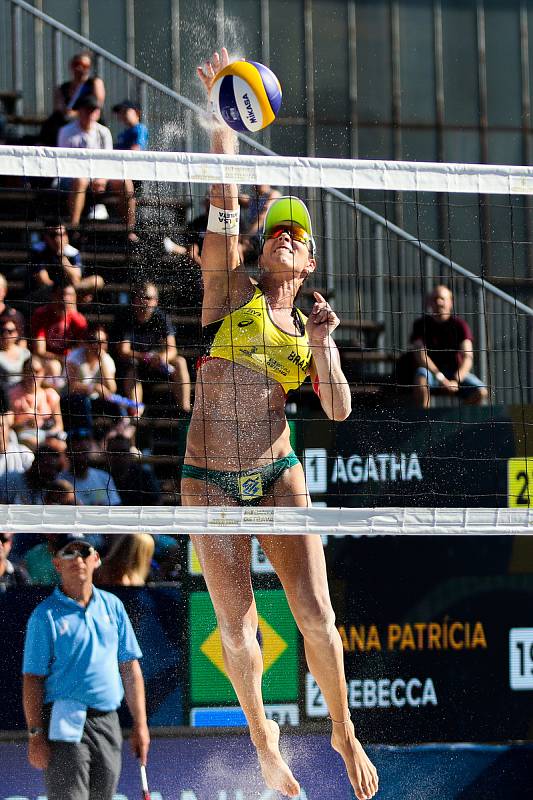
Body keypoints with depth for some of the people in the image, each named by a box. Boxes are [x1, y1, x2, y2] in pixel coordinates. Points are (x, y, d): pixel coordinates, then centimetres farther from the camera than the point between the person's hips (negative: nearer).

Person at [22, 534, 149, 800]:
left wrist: (140, 725, 8)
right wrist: (36, 735, -12)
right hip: (66, 725, -5)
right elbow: (32, 678, -5)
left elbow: (130, 668, 14)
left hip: (108, 724, 5)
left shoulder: (113, 606, 13)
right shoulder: (46, 615, -2)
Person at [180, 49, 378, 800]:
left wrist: (322, 348, -15)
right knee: (238, 631, -1)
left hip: (279, 476, 2)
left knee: (316, 615, -9)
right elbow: (224, 202, -11)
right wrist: (223, 112, -22)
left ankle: (344, 731, 14)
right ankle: (262, 735, 25)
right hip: (210, 481, -2)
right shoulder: (229, 287, 2)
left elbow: (339, 411, 0)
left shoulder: (310, 327, 10)